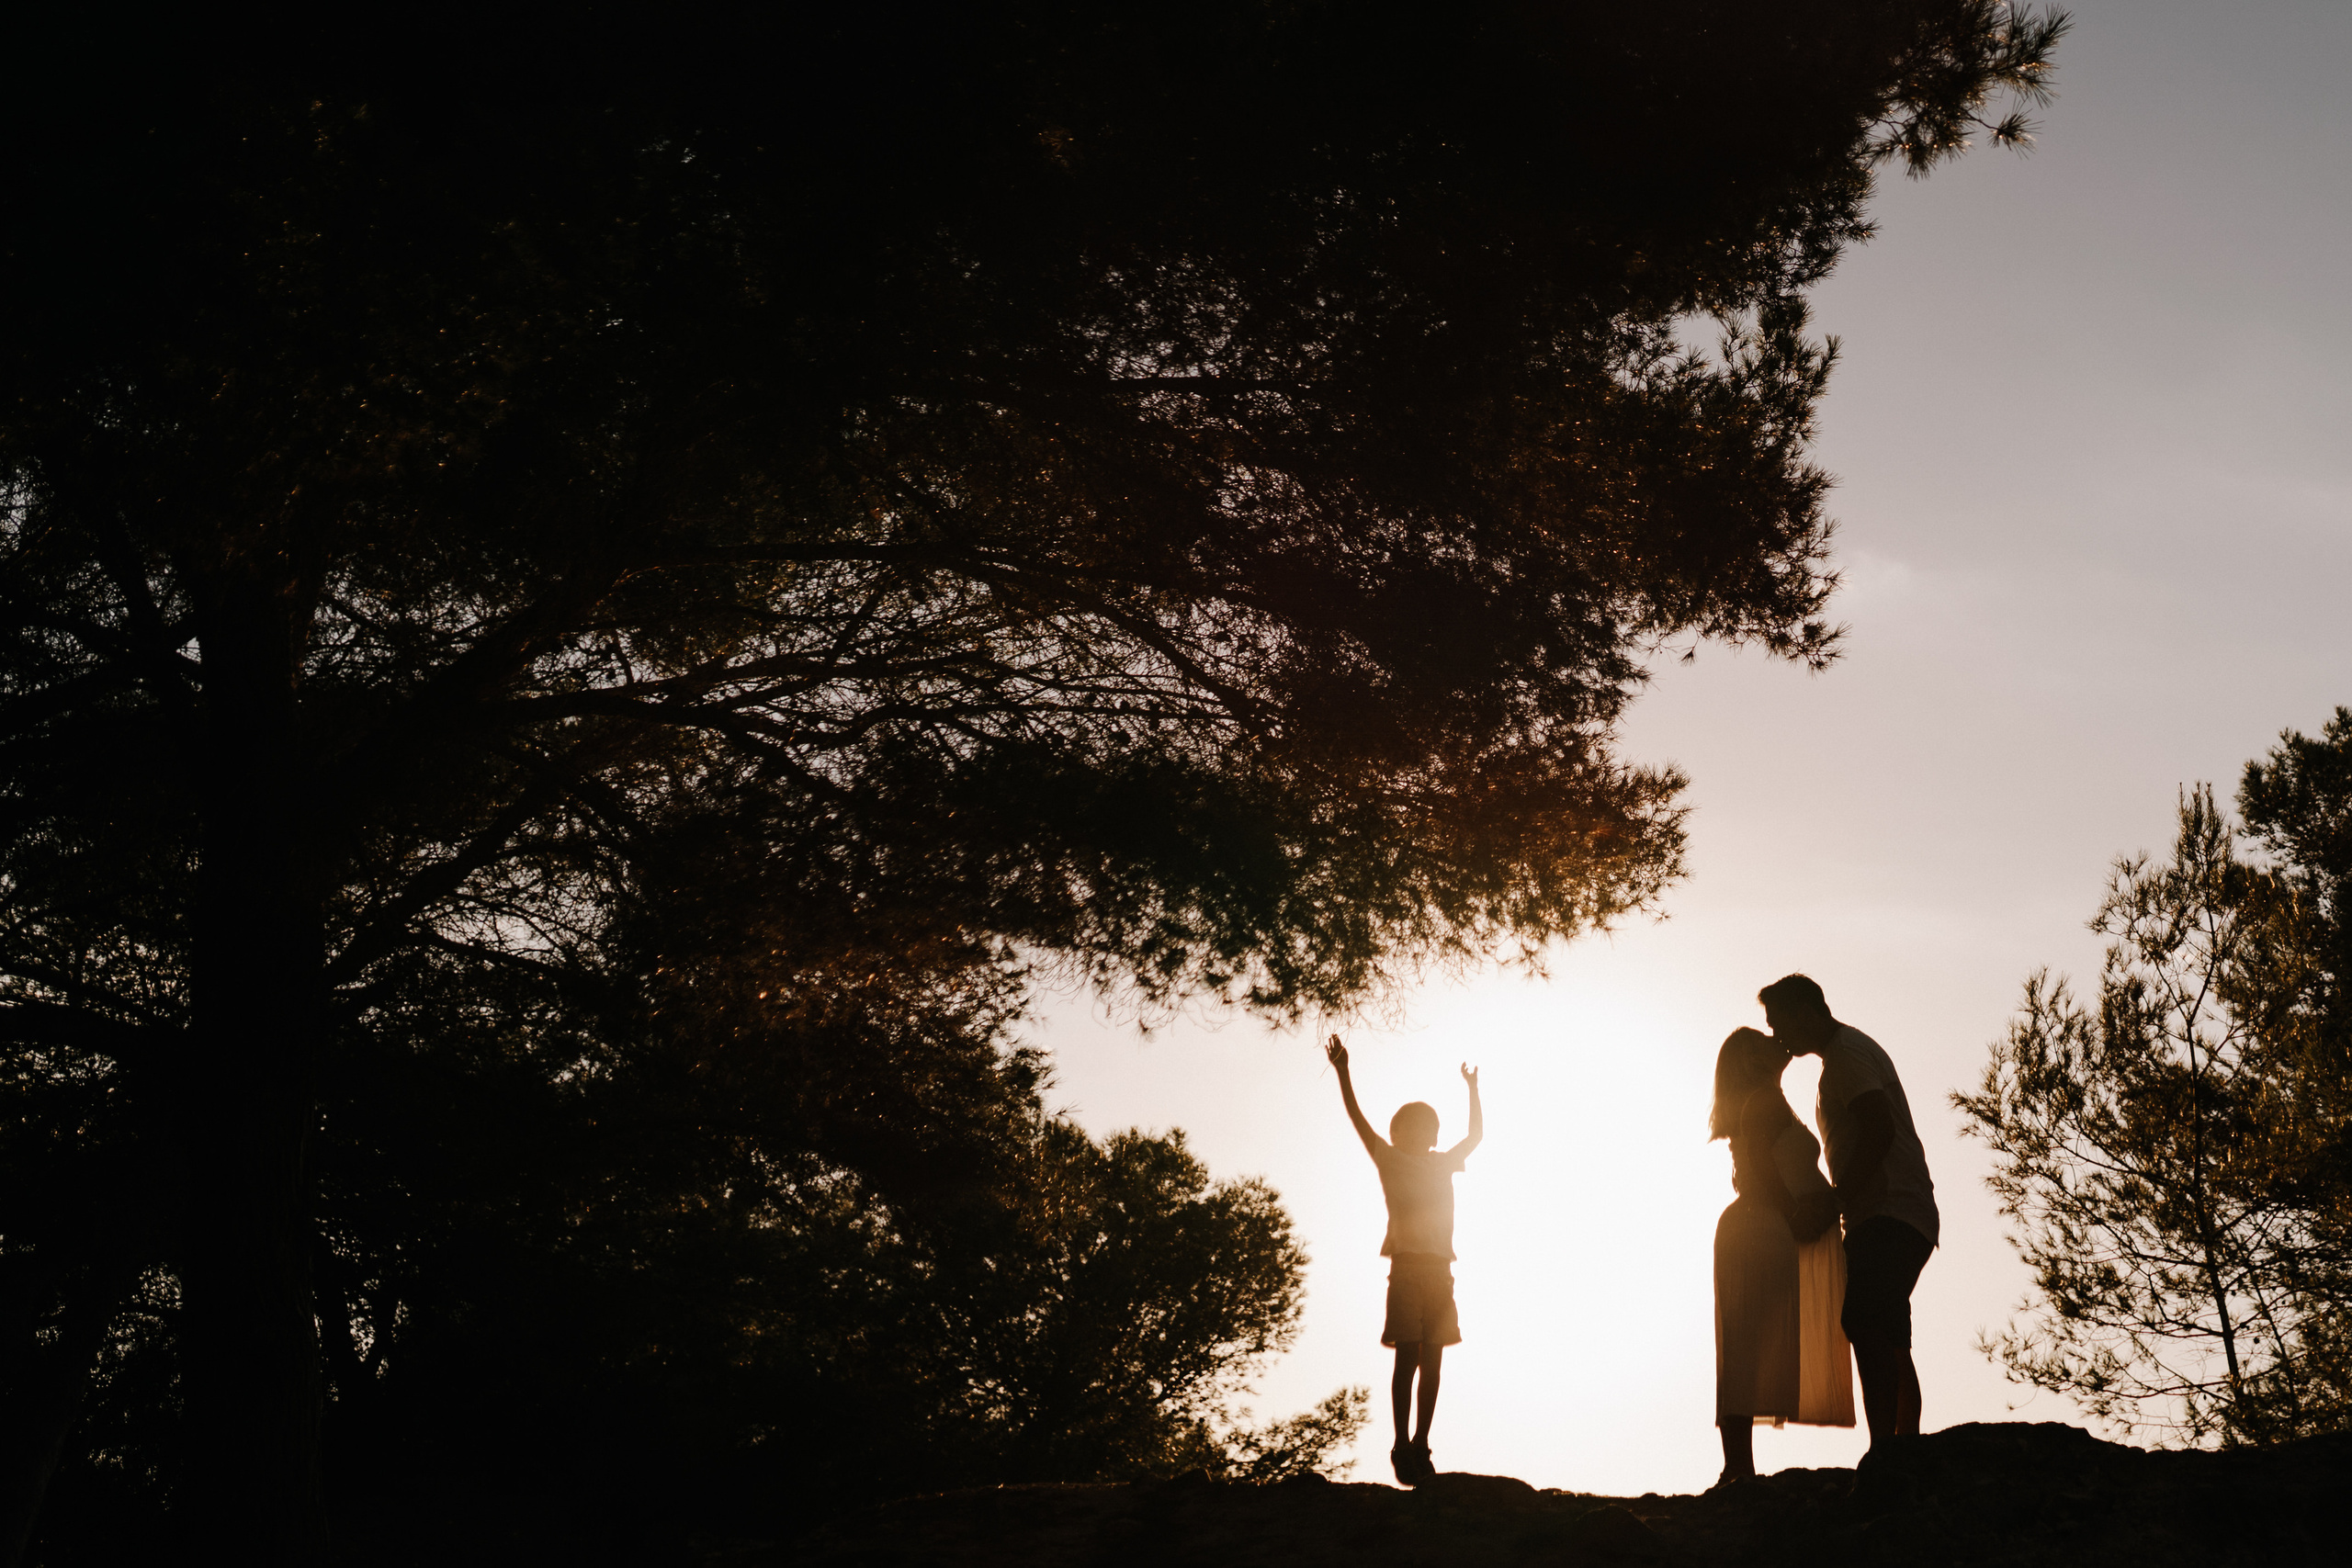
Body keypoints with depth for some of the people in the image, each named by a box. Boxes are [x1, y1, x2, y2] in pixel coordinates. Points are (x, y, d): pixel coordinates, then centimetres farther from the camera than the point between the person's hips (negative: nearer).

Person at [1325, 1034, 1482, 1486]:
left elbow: (1476, 1133, 31)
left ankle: (1420, 1446, 8)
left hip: (1439, 1268, 5)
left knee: (1431, 1362, 3)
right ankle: (1402, 1445, -6)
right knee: (1407, 1358, -8)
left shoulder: (1443, 1163, 19)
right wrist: (1343, 1072, -6)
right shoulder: (1390, 1159, 6)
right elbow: (1357, 1118, -1)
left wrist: (1473, 1089, 35)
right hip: (1407, 1266, -5)